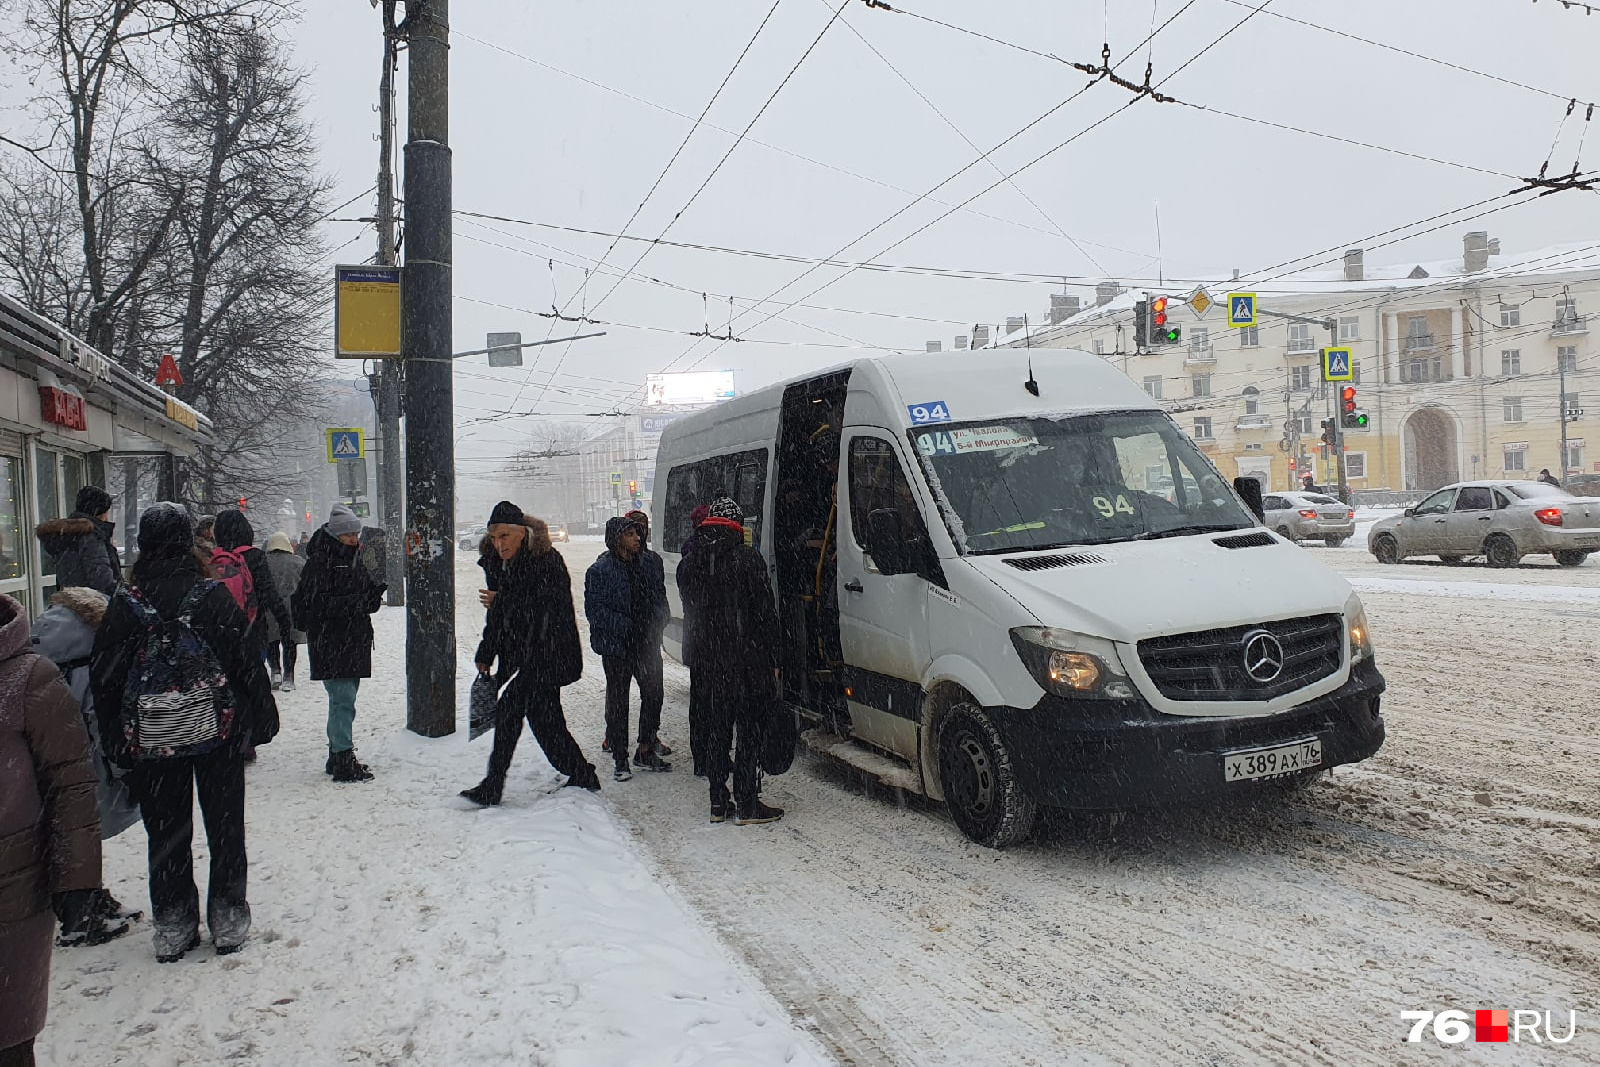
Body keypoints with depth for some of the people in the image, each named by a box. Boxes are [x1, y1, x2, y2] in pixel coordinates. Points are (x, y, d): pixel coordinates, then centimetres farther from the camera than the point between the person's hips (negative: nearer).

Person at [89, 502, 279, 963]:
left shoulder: (125, 601, -4)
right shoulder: (212, 593, -9)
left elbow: (103, 676, 0)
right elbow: (245, 660, -8)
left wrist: (115, 742, 9)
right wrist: (263, 717, 2)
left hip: (151, 736, 2)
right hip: (216, 729, -1)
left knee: (166, 833, 13)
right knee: (225, 828, 10)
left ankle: (173, 929, 20)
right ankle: (228, 921, 16)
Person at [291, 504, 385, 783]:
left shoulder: (354, 561, 15)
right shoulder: (319, 564, -12)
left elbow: (368, 590, 20)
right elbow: (318, 604, -21)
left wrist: (376, 593, -4)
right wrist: (360, 603, -23)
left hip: (354, 643, 9)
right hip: (329, 644, -9)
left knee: (344, 700, 15)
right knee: (343, 700, -11)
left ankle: (338, 756, 25)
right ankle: (344, 763, -8)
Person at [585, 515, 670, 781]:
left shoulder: (643, 566, 9)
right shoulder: (600, 570, -10)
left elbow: (659, 595, 18)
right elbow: (594, 609, -15)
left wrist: (658, 623, 0)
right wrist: (626, 628, -21)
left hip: (647, 644, 6)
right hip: (617, 647, -6)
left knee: (653, 695, 11)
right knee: (617, 702, 4)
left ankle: (645, 751, 26)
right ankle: (620, 760, 13)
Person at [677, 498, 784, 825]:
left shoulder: (689, 565, 6)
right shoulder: (747, 558, -11)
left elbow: (690, 617, 10)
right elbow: (764, 613, -10)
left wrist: (701, 655, 15)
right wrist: (773, 660, -4)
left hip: (709, 663, 5)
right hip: (748, 660, -5)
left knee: (716, 732, 13)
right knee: (749, 731, 3)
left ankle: (718, 803, 18)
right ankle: (747, 804, 6)